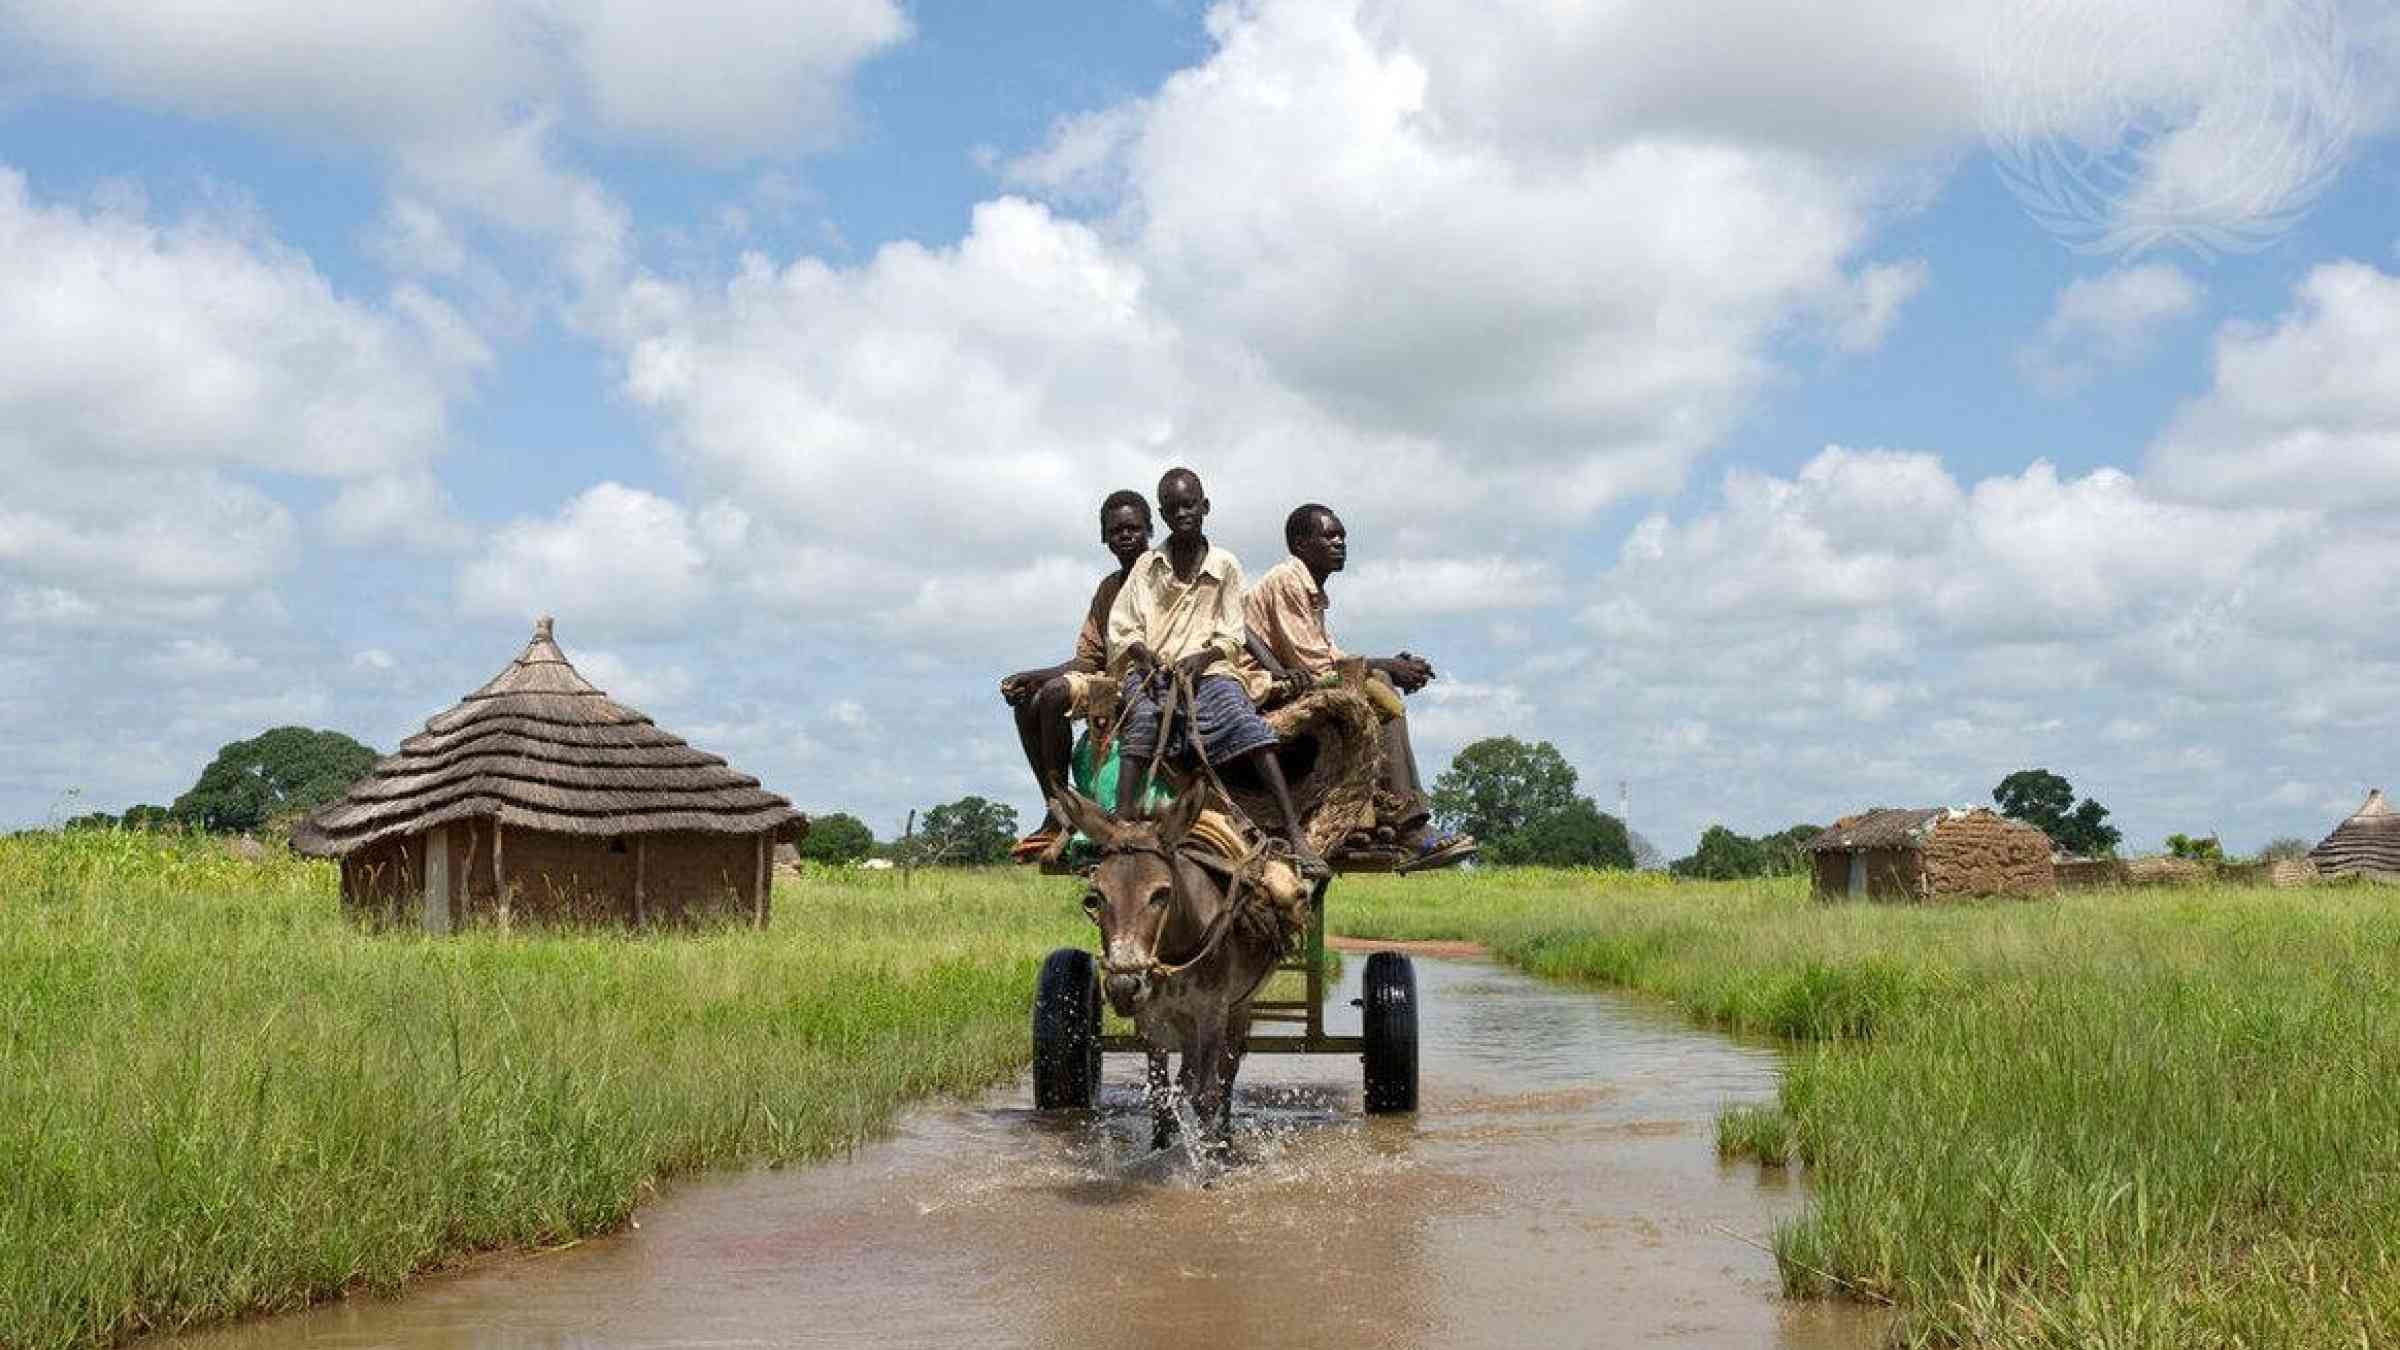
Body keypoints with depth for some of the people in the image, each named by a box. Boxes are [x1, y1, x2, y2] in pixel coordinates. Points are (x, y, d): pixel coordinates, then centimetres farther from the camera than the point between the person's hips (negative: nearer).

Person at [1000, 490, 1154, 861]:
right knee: (1028, 701, -4)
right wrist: (1030, 676, 1)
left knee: (1055, 693, -25)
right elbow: (1088, 659, 14)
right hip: (1114, 680, 8)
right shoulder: (1107, 588, 20)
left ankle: (1061, 812, -21)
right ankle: (1055, 811, -11)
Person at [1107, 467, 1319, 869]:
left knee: (1246, 722, -27)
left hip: (1207, 666, 0)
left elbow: (1231, 636, 7)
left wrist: (1202, 658, -12)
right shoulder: (1147, 565, 11)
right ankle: (1122, 821, -45)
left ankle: (1294, 831, -35)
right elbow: (1122, 627, 8)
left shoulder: (1225, 565, 10)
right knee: (1144, 718, -33)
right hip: (1151, 667, 1)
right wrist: (1144, 656, -11)